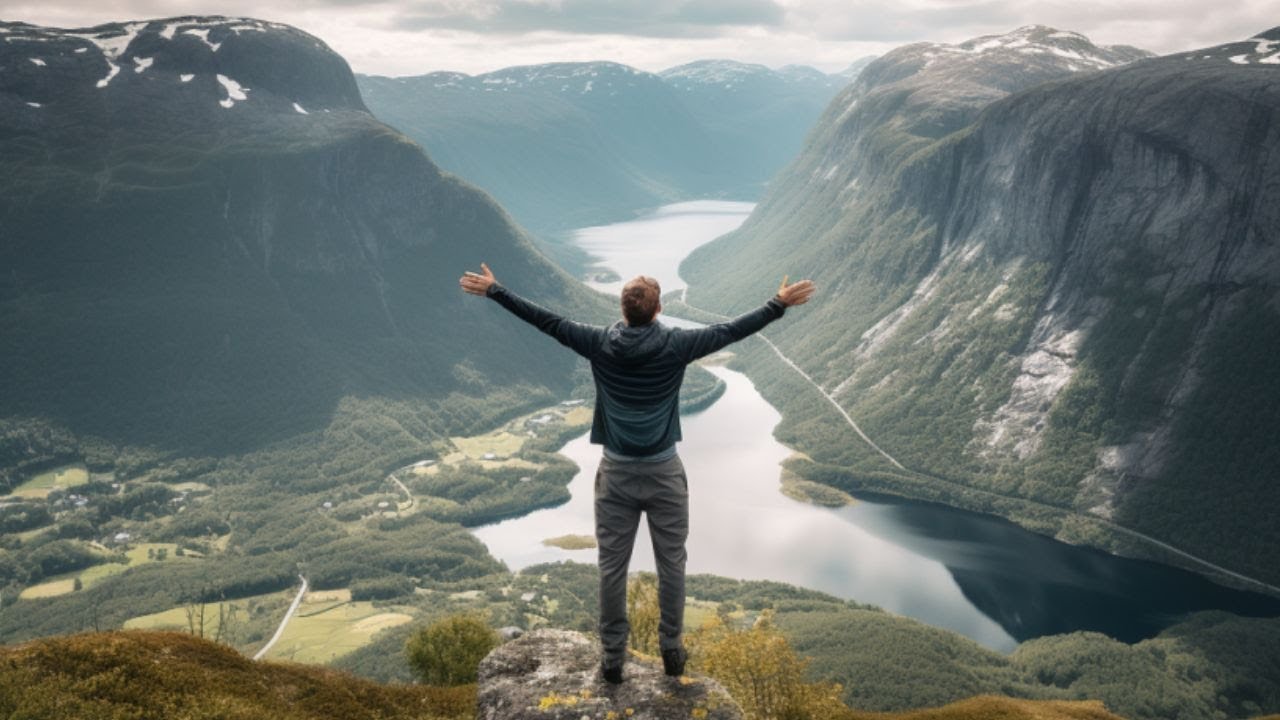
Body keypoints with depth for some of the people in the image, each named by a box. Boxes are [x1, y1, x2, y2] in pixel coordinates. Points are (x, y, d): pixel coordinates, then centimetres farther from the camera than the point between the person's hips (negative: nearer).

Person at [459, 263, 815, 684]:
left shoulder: (599, 344, -7)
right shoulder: (675, 345, -10)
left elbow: (545, 321, -1)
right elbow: (732, 330, -3)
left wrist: (493, 290, 8)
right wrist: (781, 303, 7)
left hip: (616, 473, 1)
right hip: (664, 472, -1)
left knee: (612, 566, 10)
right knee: (671, 563, 13)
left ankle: (612, 656, 18)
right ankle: (671, 649, 23)